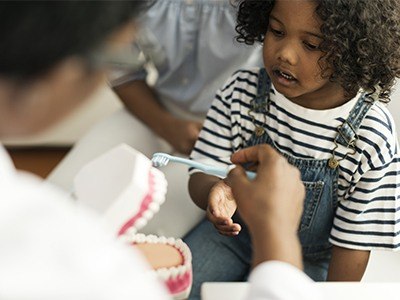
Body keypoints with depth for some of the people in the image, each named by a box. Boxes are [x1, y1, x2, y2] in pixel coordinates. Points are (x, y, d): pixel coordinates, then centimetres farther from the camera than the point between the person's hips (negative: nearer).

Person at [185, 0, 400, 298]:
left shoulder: (372, 137, -22)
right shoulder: (242, 91, -15)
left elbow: (353, 243, -13)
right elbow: (201, 174, -9)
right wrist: (214, 192, -32)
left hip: (305, 262, -1)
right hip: (231, 231, 2)